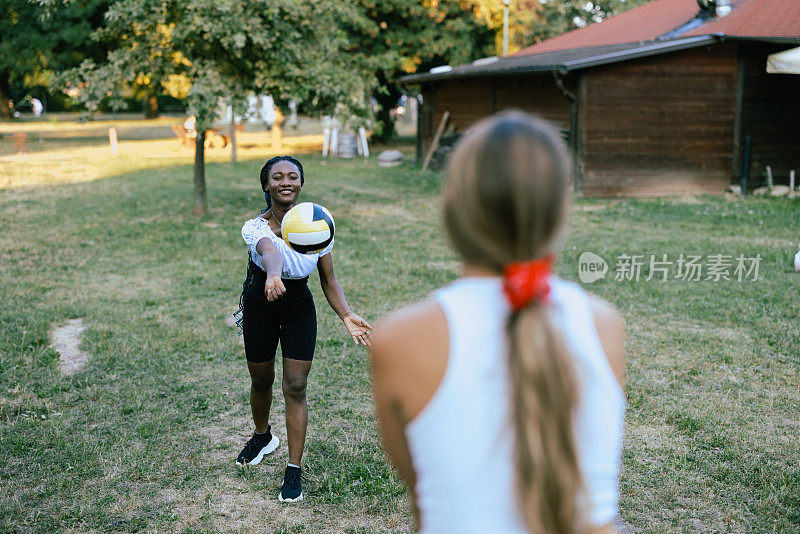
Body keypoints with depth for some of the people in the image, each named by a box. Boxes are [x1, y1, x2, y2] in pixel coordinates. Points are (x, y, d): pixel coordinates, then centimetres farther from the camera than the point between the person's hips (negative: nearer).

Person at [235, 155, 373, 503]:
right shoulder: (255, 227, -24)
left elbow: (329, 281, -8)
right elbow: (269, 250, -50)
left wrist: (346, 315, -24)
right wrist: (273, 275, -73)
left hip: (299, 310, 0)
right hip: (259, 308, 0)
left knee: (295, 387, -5)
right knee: (261, 382, 15)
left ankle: (294, 470, 7)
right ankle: (262, 436, 48)